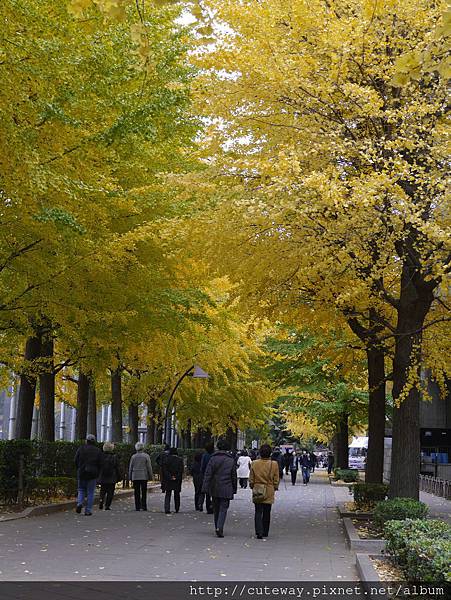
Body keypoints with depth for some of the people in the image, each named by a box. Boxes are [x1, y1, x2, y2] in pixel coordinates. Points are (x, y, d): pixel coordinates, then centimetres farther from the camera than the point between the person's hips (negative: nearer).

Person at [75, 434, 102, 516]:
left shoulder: (81, 449, 1)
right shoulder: (98, 451, 0)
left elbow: (76, 461, 2)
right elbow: (100, 464, -2)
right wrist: (97, 474, 10)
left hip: (81, 473, 1)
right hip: (93, 474, -1)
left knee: (81, 490, 16)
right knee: (90, 492, 4)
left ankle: (79, 503, -8)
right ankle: (88, 510, 2)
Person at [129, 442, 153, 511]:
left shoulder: (133, 456, 3)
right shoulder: (146, 456, -3)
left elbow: (130, 468, 6)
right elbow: (149, 467, -3)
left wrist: (130, 477, 14)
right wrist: (150, 476, 4)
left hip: (135, 477, 2)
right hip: (144, 476, -2)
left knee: (137, 492, 5)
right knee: (144, 492, 4)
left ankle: (137, 507, 3)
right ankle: (143, 506, 0)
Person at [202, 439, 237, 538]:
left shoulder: (213, 459, -1)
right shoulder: (231, 460, -1)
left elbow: (208, 475, -5)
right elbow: (234, 477, 5)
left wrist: (205, 488, -4)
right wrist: (234, 489, 15)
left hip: (214, 489, 1)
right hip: (226, 490, -1)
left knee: (216, 509, 14)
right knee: (223, 508, -1)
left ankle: (217, 528, 20)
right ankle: (219, 527, -18)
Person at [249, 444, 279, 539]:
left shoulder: (254, 464, -6)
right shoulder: (274, 464, -7)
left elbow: (251, 479, 2)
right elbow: (276, 480, 0)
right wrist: (275, 489, 14)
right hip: (269, 492, 0)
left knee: (258, 512, 3)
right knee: (266, 513, 13)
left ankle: (259, 532, -12)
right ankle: (265, 532, 22)